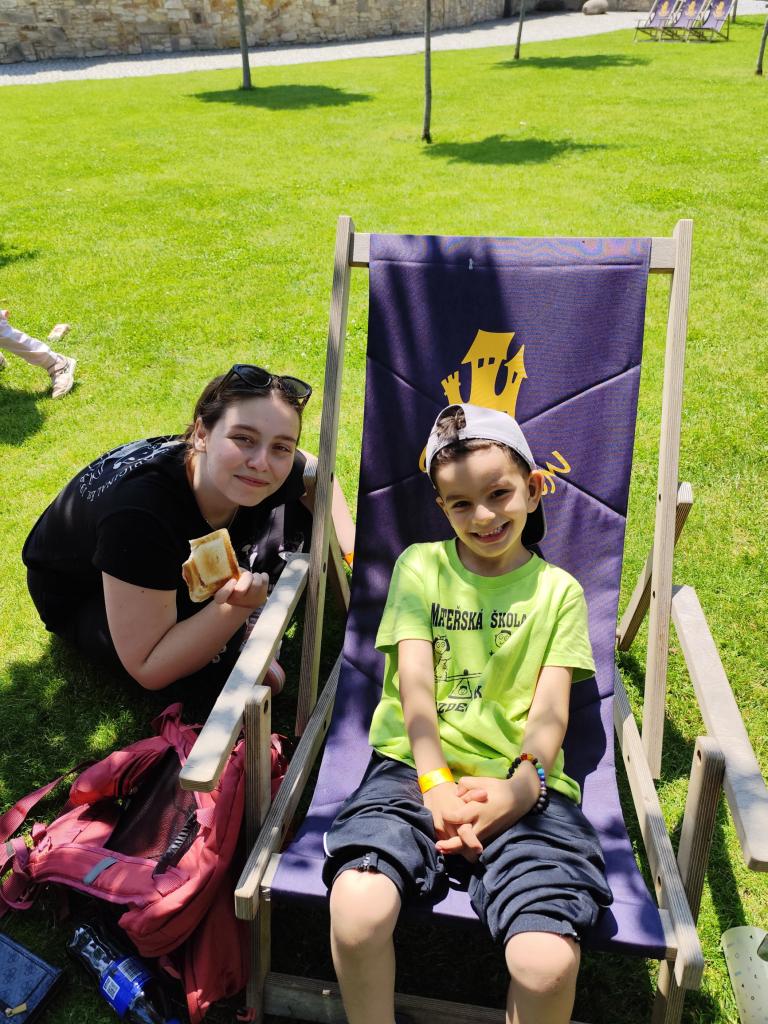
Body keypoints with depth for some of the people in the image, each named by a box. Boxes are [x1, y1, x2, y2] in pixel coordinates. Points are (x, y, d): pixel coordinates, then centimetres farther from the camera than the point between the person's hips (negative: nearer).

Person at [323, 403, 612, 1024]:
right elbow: (415, 683, 3)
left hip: (519, 782, 0)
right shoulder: (420, 566, 13)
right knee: (358, 909, -28)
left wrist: (521, 786, -15)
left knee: (548, 963, -25)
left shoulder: (559, 591, 14)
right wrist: (435, 782, -12)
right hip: (418, 768, 0)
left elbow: (551, 707, 4)